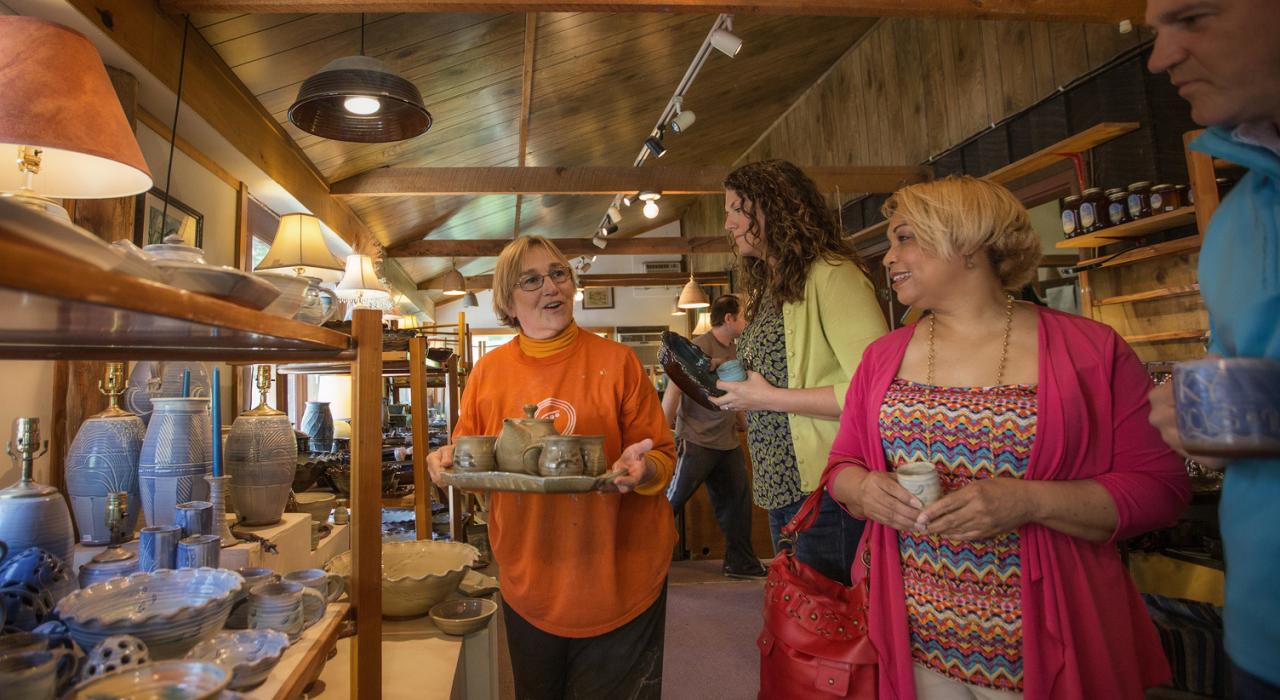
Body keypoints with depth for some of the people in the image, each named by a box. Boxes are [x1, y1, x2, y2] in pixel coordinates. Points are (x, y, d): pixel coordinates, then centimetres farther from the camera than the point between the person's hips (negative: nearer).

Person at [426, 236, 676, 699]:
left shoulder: (617, 361, -8)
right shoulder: (489, 371, -1)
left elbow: (664, 457, -5)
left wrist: (643, 468, -26)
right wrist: (450, 460, -12)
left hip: (618, 579, -2)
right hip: (529, 582, 3)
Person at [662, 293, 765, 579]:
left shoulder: (733, 351, 12)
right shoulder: (699, 347, -13)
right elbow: (673, 390, -15)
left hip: (728, 444, 8)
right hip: (696, 442, -8)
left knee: (737, 501, 11)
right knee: (670, 501, 1)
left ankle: (740, 563, 24)